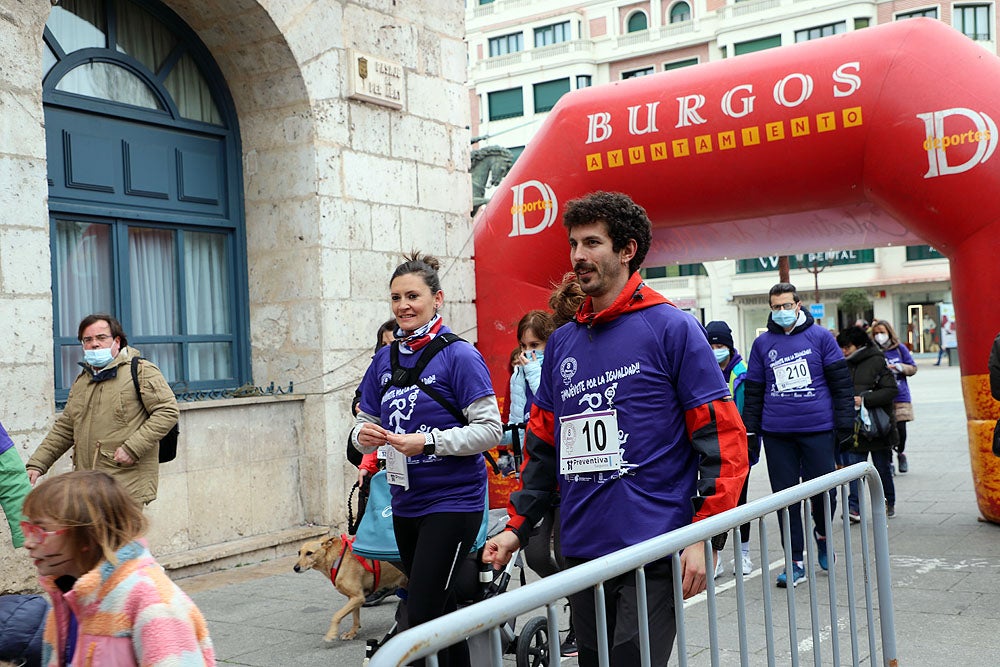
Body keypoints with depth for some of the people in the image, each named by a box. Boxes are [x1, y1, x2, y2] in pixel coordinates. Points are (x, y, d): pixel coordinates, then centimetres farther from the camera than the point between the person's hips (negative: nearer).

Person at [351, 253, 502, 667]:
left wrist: (428, 441, -22)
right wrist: (364, 436, -9)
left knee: (422, 616, -11)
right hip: (405, 504, 7)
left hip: (453, 501, -7)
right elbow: (365, 423, 15)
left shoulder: (458, 356, -11)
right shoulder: (385, 360, 8)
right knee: (440, 610, 18)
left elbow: (490, 430, -14)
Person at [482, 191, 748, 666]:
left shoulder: (673, 329, -5)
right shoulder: (562, 342, 12)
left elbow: (722, 438, -9)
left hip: (653, 554, -6)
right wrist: (517, 526, 11)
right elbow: (543, 445, 18)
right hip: (581, 552, 6)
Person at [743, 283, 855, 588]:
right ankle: (795, 563, 15)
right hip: (777, 434, 2)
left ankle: (821, 534, 35)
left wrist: (844, 423, -4)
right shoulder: (762, 343, 9)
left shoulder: (820, 336, 2)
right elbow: (753, 391, 12)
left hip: (818, 430, -2)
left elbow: (841, 382, 2)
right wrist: (750, 431, 8)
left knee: (824, 492, 2)